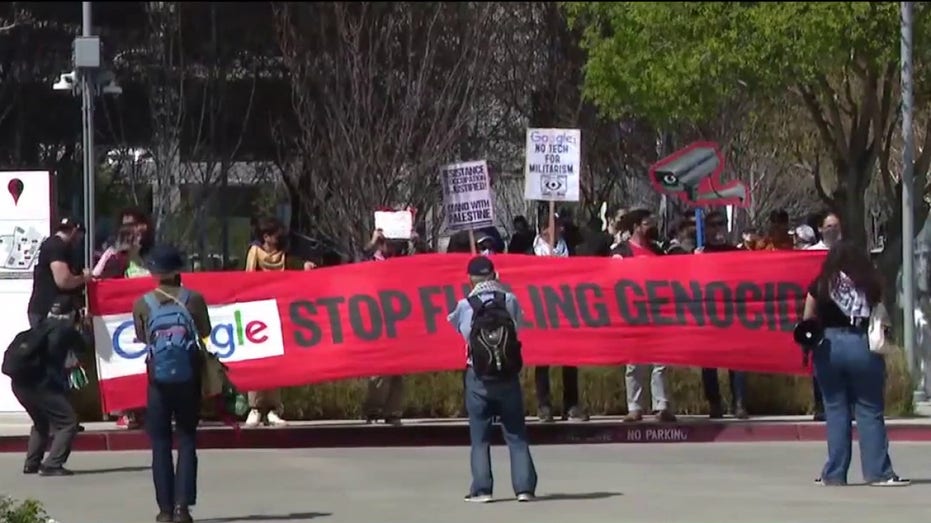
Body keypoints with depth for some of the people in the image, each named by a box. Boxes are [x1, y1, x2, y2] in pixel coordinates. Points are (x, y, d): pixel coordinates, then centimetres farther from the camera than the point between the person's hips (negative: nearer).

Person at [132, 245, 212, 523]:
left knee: (160, 443, 7)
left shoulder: (143, 304, -3)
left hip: (158, 380, 0)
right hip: (188, 377, 0)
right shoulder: (193, 299, -3)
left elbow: (141, 339, 1)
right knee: (187, 441, 6)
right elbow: (205, 333, 2)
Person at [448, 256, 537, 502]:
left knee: (480, 437, 6)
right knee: (516, 435, 6)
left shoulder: (465, 306, -7)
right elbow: (517, 326, 8)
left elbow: (455, 324, 8)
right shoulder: (509, 300, -3)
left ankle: (481, 489, 2)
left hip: (478, 377, -1)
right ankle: (524, 487, 2)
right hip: (508, 374, 1)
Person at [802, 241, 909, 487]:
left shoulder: (821, 286, 2)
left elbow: (807, 321, 3)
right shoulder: (871, 284, 3)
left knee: (836, 410, 7)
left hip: (828, 345, 1)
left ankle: (834, 473, 7)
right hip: (863, 345, -1)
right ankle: (879, 472, 0)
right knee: (870, 411, 3)